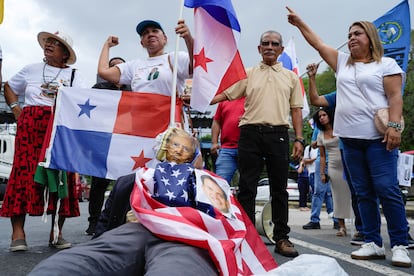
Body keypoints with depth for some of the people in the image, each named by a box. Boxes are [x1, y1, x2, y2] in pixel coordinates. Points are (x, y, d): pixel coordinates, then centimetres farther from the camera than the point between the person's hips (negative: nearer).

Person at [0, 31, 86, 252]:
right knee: (24, 172, -10)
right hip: (30, 125, 1)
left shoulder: (73, 75, 13)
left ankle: (56, 233, 3)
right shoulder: (31, 70, 18)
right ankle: (18, 233, -8)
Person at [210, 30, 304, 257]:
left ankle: (281, 237, 13)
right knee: (247, 187, 1)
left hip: (278, 134, 1)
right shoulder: (248, 74, 12)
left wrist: (299, 139, 3)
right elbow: (225, 94, 8)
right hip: (250, 133, 0)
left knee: (279, 188, 4)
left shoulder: (290, 77, 14)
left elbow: (296, 109, 12)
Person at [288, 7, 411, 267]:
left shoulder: (386, 64, 4)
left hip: (378, 137, -5)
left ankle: (400, 245, -3)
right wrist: (299, 22, 20)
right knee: (364, 193, 5)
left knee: (387, 189, -10)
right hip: (350, 138, 5)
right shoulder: (343, 62, 19)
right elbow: (318, 43, 22)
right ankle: (373, 243, 10)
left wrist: (394, 126, -16)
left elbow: (395, 97, -5)